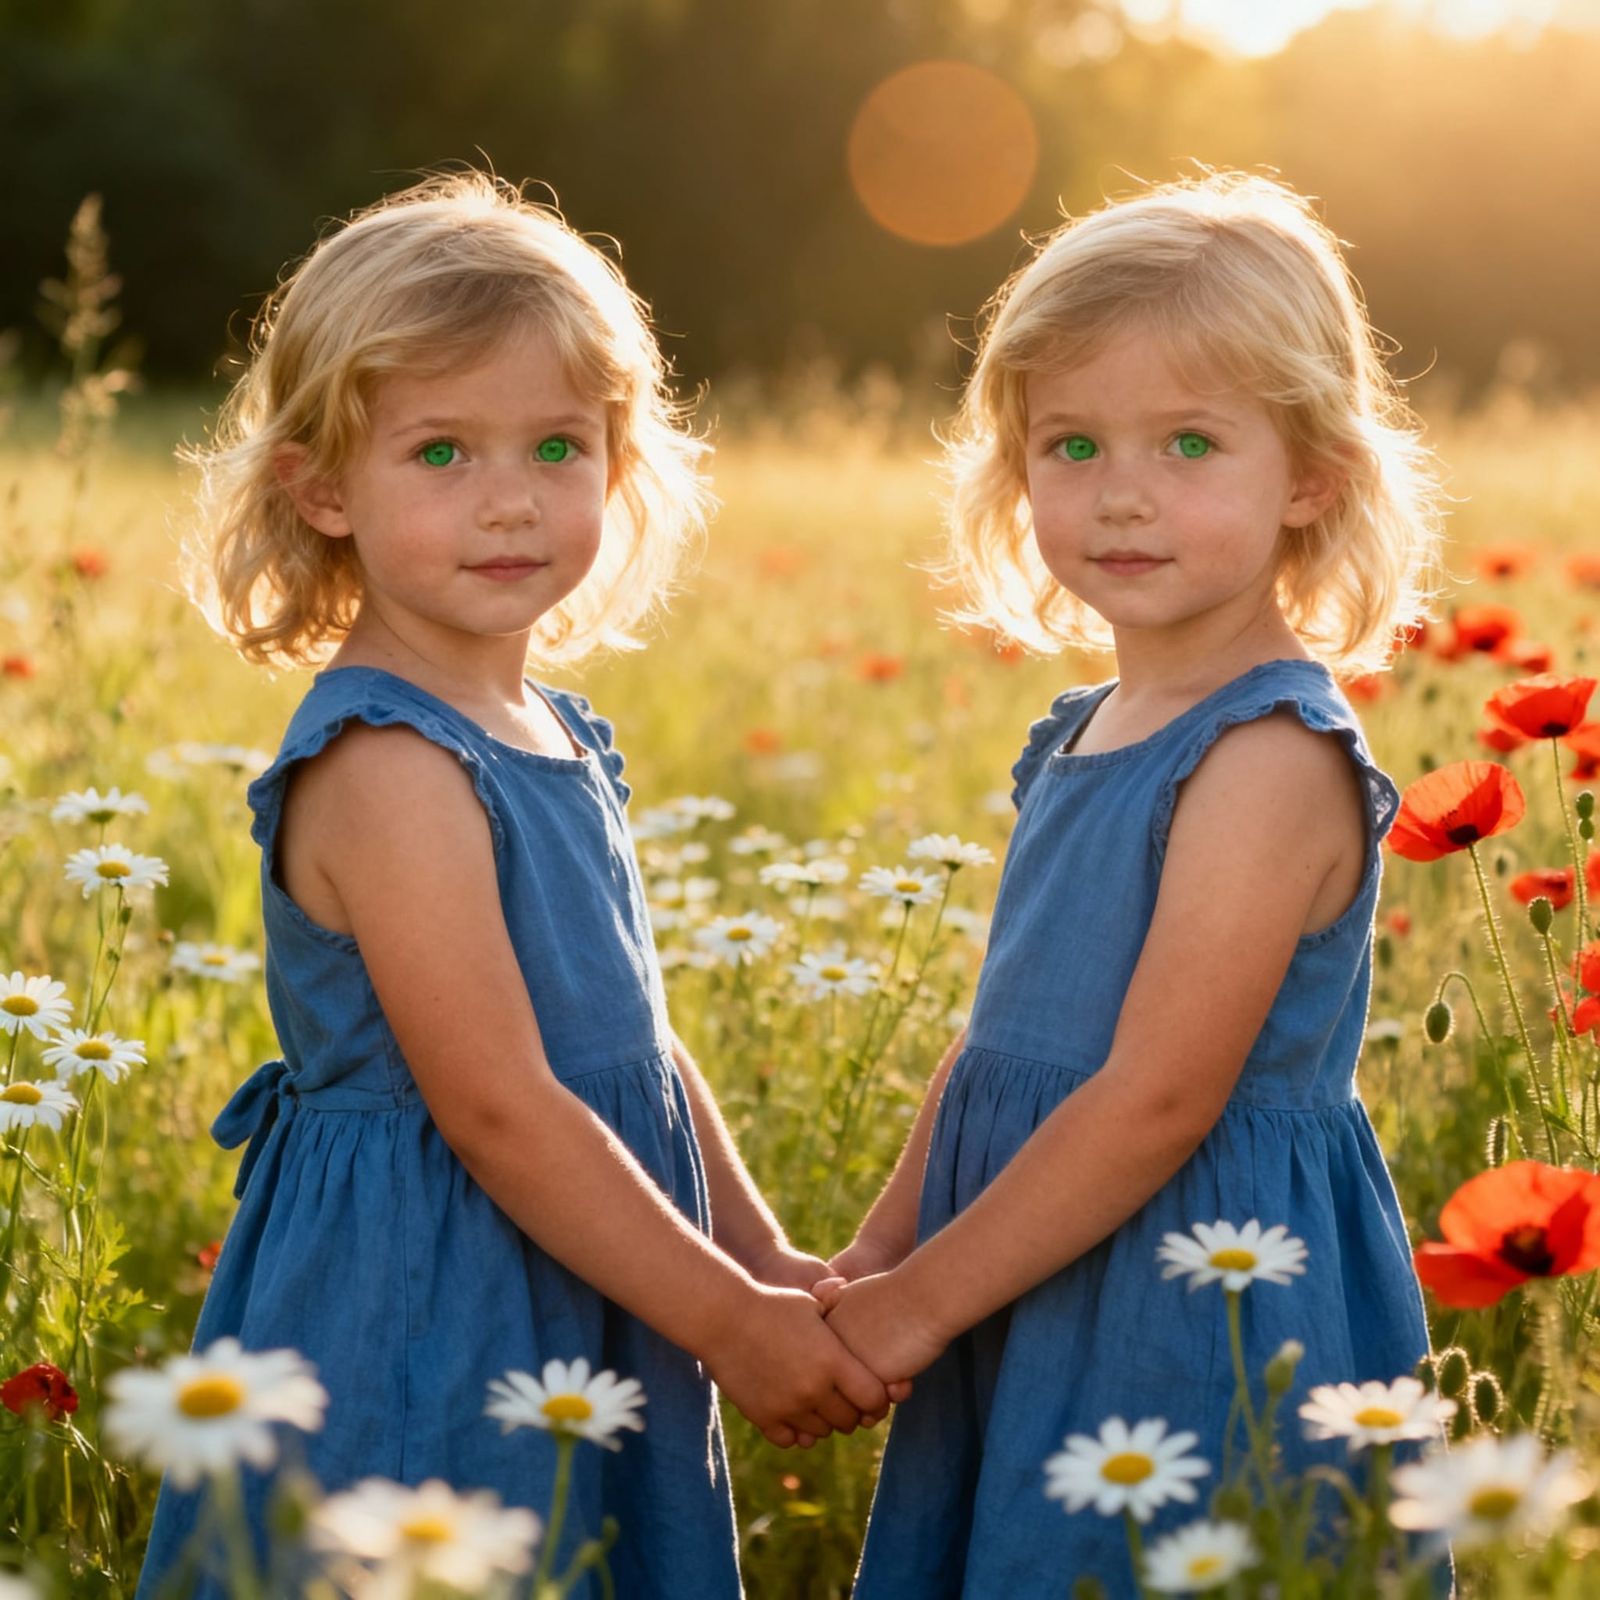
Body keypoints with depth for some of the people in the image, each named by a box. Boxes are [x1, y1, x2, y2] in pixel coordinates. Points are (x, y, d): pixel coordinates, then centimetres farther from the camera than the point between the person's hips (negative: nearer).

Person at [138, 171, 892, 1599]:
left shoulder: (556, 739, 7)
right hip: (423, 1349, -8)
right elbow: (497, 1105, -22)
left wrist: (765, 1261, 8)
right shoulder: (389, 768, -20)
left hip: (576, 1316, 8)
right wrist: (729, 1322, -16)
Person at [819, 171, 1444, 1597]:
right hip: (1051, 1301, 8)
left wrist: (920, 1302, -15)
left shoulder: (1272, 756, -19)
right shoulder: (1085, 737, 8)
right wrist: (875, 1258, 7)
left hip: (1203, 1319, -8)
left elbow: (1156, 1098, -21)